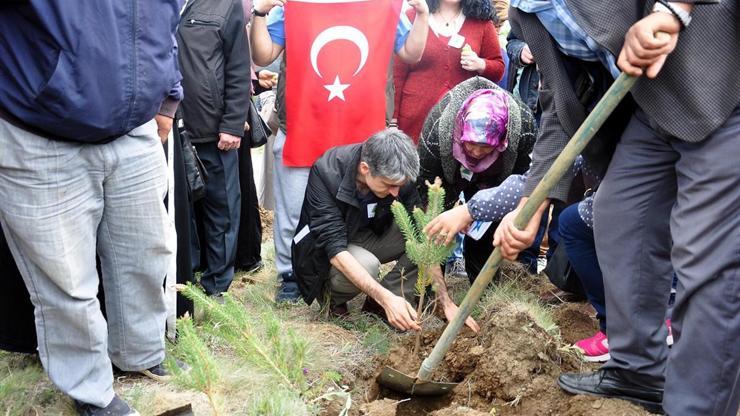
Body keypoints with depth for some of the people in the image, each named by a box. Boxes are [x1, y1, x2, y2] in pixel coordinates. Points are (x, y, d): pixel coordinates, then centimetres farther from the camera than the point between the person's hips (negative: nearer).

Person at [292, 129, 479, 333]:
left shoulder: (396, 176, -19)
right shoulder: (326, 173, -31)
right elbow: (335, 248, -35)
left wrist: (446, 303, -23)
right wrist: (386, 297, -45)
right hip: (326, 254, -4)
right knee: (367, 265, -36)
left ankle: (377, 302, -9)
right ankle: (331, 295, -3)